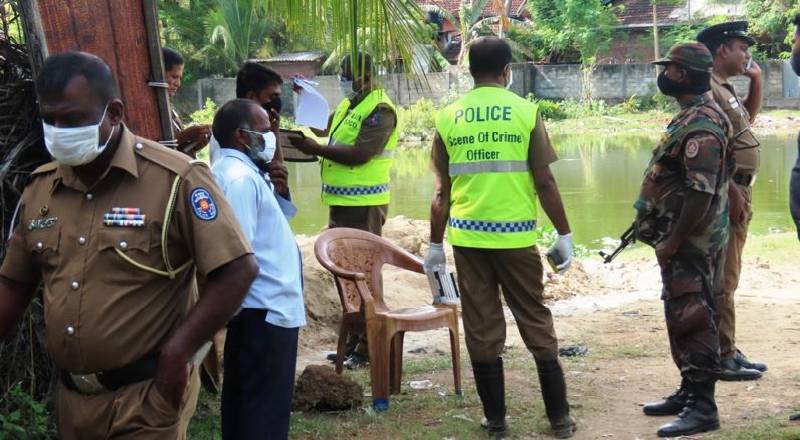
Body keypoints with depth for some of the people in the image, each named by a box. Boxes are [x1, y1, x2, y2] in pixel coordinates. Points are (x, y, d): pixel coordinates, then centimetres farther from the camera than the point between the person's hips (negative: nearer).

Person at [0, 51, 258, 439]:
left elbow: (238, 270, -15)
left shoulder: (174, 179, -13)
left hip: (148, 396, -6)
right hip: (71, 396, 6)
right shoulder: (40, 187, 5)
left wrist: (177, 354, -15)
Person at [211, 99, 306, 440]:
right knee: (266, 405, -5)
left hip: (260, 306, 11)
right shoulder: (240, 177, -19)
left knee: (244, 397, 16)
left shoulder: (240, 171, 14)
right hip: (267, 308, -11)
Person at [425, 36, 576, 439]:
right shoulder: (526, 112, -3)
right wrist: (564, 235, 4)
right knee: (536, 324, 9)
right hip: (515, 235, -1)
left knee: (481, 329, 9)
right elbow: (544, 182, -5)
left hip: (467, 237, 2)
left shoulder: (448, 118, 3)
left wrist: (435, 244, 12)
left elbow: (442, 190, 3)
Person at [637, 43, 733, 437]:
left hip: (690, 241, -11)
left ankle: (702, 408, -2)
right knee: (681, 317, 17)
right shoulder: (691, 117, 13)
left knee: (692, 320, -7)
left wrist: (672, 241, -22)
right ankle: (689, 392, 26)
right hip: (682, 239, 11)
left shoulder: (701, 124, -20)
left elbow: (701, 193, -25)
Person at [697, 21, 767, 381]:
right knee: (721, 280, -7)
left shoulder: (725, 89, 16)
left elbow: (749, 117, 33)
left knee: (726, 278, 15)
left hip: (737, 192, 11)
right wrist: (733, 191, -21)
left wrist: (756, 81, 19)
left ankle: (727, 350, 22)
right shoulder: (706, 89, -15)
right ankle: (722, 358, -4)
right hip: (724, 194, -11)